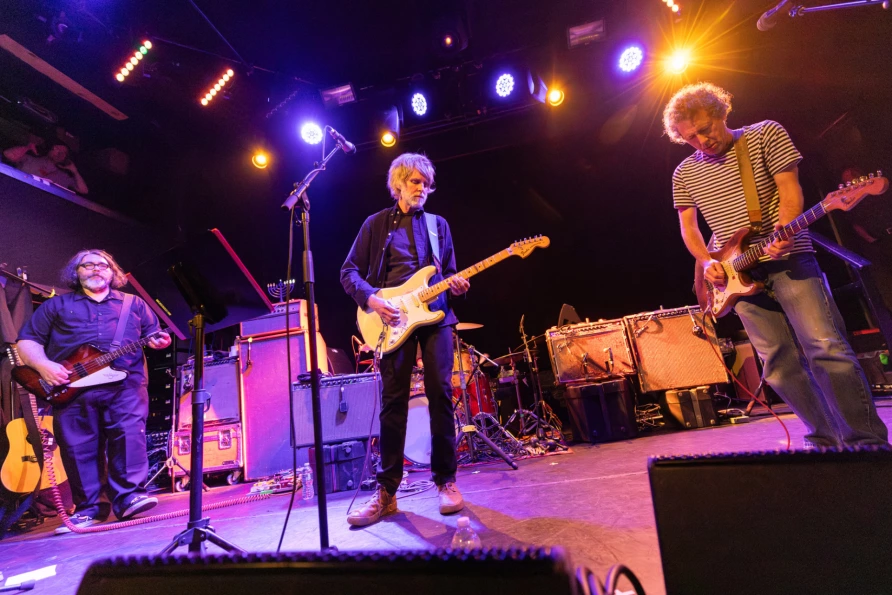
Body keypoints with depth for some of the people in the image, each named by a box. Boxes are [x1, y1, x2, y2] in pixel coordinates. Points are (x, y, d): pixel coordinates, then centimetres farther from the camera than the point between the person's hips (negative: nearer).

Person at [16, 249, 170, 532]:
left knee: (129, 435, -14)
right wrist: (43, 365, -7)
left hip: (126, 383, -1)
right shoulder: (56, 305, 17)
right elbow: (27, 341, 13)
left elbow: (153, 336, 17)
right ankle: (89, 506, 12)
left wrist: (157, 342, -8)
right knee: (78, 446, 2)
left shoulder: (134, 304, 19)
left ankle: (129, 497, -8)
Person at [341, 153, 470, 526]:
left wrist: (455, 286, -4)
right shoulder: (376, 224, 10)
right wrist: (371, 299, -12)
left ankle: (446, 481, 11)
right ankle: (386, 491, 8)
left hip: (435, 315, 2)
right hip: (394, 319, -2)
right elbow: (349, 271, 6)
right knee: (393, 401, -2)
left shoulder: (438, 225, 17)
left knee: (440, 393, -4)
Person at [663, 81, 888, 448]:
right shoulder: (684, 174, 10)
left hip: (788, 260, -3)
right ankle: (828, 440, 15)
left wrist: (784, 233, -23)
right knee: (779, 364, 1)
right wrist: (706, 262, -1)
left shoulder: (766, 135, 3)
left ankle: (867, 440, 2)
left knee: (826, 347, -11)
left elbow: (789, 189, -5)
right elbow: (687, 225, 15)